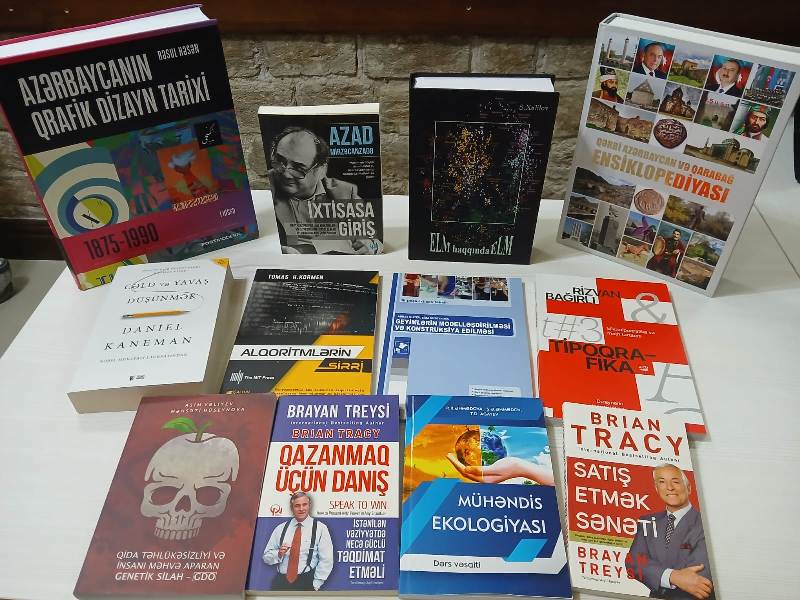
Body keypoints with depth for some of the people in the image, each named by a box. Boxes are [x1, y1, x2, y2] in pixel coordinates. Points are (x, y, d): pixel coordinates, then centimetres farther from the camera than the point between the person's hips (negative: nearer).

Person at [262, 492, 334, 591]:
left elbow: (326, 560, -3)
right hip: (280, 583, 3)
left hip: (305, 583, -3)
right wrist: (278, 554, -8)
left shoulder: (320, 528, -1)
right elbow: (266, 557, 12)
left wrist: (315, 586, -8)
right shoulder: (281, 528, 9)